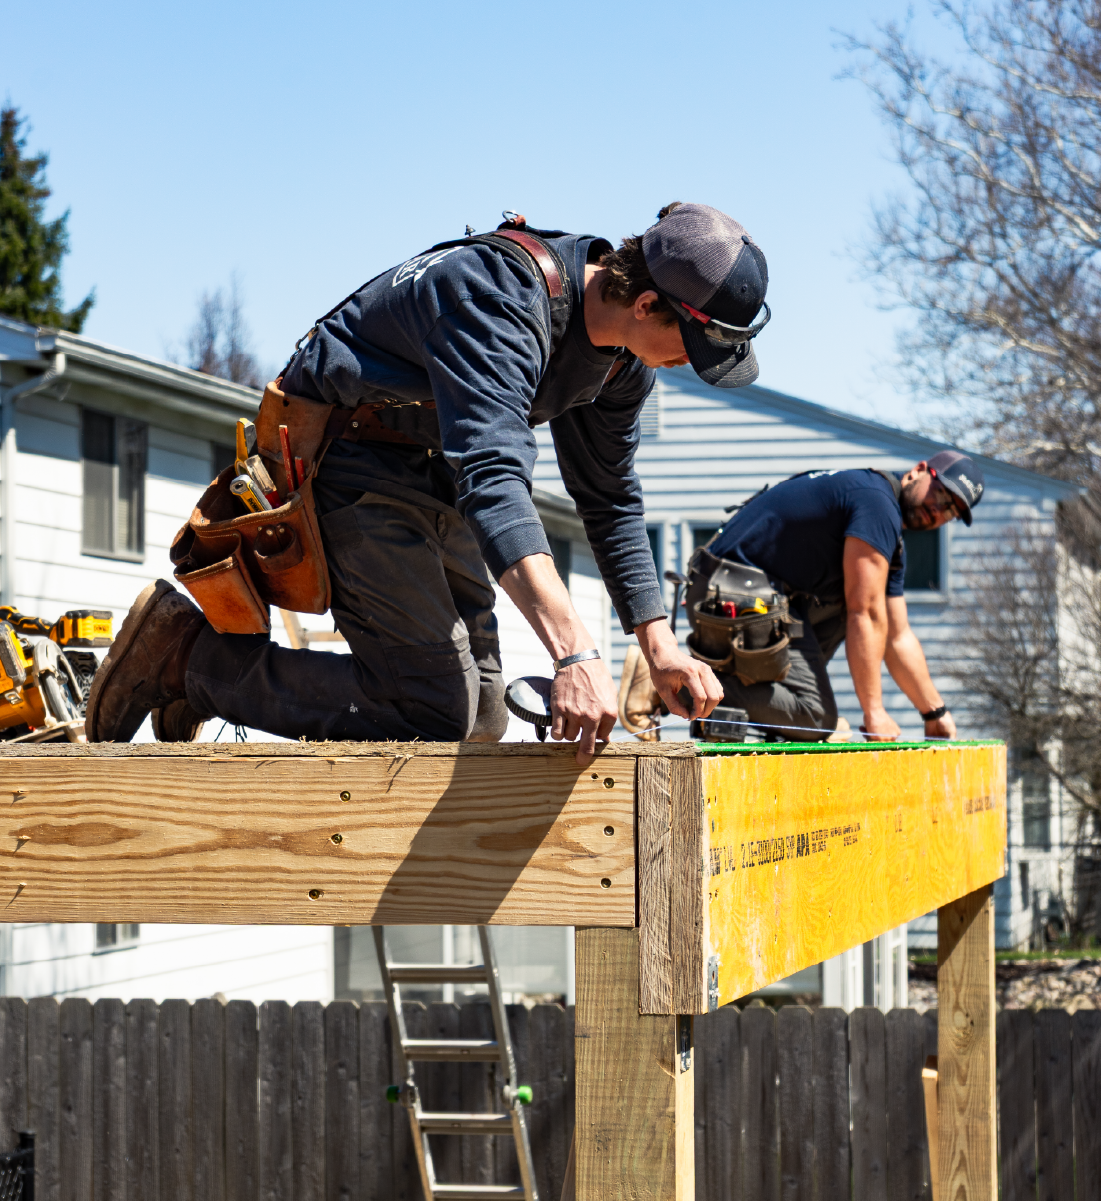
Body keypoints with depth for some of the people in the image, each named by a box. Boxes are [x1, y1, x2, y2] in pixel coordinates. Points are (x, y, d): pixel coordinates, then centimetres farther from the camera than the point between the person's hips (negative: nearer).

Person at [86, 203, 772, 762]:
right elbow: (492, 475, -46)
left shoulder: (625, 356, -4)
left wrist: (659, 645, -3)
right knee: (433, 713, -19)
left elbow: (611, 499, 9)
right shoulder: (500, 298, -33)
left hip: (431, 478, 9)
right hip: (348, 456, -9)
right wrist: (573, 650, -55)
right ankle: (188, 653, -6)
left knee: (480, 724, 10)